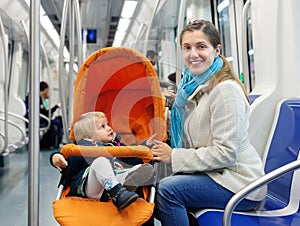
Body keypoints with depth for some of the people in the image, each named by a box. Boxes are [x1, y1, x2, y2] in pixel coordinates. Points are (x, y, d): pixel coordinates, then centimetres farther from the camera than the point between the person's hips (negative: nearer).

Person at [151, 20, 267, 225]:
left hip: (238, 181, -8)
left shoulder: (225, 89, -19)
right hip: (211, 172, 8)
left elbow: (226, 152, -22)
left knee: (168, 189, -25)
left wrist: (174, 156, -18)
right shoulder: (193, 84, 8)